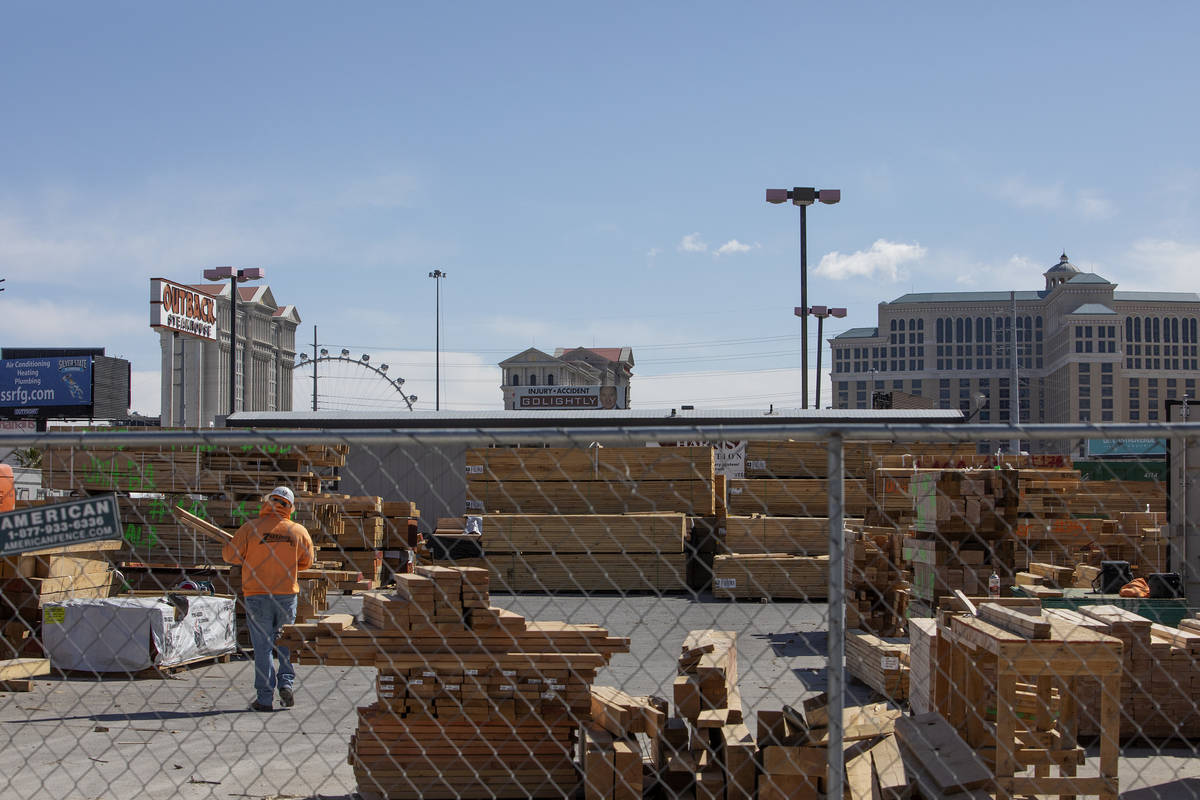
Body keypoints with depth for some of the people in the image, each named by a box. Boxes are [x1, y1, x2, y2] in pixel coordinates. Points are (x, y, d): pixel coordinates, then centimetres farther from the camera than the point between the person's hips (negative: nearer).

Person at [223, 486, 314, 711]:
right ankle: (287, 682, 4)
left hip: (257, 594, -2)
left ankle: (264, 698, 5)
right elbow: (306, 562, 11)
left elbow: (229, 554, -2)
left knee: (263, 646, 3)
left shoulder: (251, 528, -8)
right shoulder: (299, 531, -1)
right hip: (287, 594, 2)